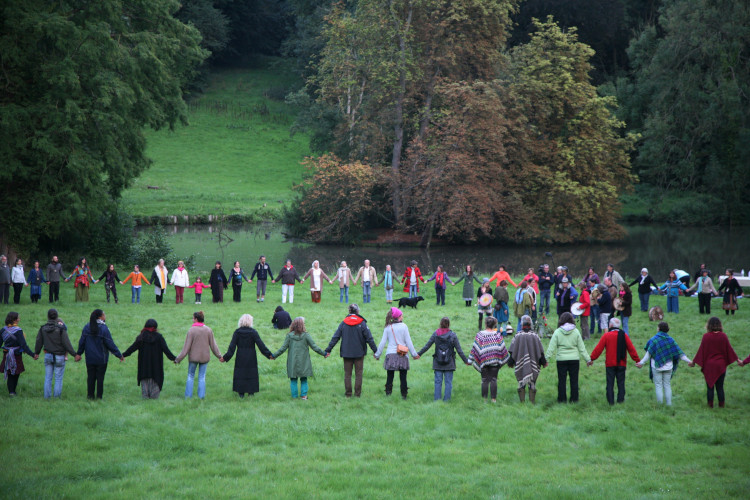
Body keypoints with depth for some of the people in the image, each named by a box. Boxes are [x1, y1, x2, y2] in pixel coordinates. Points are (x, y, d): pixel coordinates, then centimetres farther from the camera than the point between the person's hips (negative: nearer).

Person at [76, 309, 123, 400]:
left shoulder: (87, 327, -1)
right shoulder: (103, 329, -15)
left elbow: (82, 342, 5)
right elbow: (110, 344, -13)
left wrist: (79, 353, 17)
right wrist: (119, 355, -6)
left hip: (90, 358, 4)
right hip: (101, 359, -4)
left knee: (91, 377, 11)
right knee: (100, 377, 5)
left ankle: (90, 395, 14)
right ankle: (99, 396, 8)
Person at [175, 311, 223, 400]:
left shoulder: (191, 330, -13)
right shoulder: (208, 330, -2)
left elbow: (186, 347, -13)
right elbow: (213, 345, 2)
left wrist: (178, 359, -7)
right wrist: (219, 356, 12)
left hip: (193, 357, -3)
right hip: (205, 357, 3)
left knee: (190, 376, 12)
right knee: (202, 377, 11)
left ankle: (188, 396, 12)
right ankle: (201, 396, 8)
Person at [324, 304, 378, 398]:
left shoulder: (343, 323, -1)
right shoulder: (362, 323, -6)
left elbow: (335, 337, -1)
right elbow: (369, 338, -7)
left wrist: (328, 350, 2)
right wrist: (375, 351, -1)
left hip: (346, 353, 1)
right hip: (359, 353, -1)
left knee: (347, 373, 8)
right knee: (358, 373, 6)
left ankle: (348, 393, 8)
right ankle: (357, 393, 5)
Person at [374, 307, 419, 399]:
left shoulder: (387, 328, 4)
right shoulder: (403, 326, -2)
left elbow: (383, 342, 5)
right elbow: (408, 342, -1)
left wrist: (377, 354, 15)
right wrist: (414, 354, 7)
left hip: (390, 354, 2)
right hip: (402, 356, -2)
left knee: (389, 377, 5)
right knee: (403, 377, 5)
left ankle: (388, 393, 0)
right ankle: (404, 395, 7)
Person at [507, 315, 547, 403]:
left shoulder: (518, 335, -5)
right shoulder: (534, 335, -2)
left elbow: (513, 351, -2)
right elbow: (540, 351, 1)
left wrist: (511, 362, 6)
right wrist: (543, 362, 9)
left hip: (520, 363, 0)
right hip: (533, 365, 0)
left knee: (521, 383, 7)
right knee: (532, 384, 6)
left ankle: (522, 401, 6)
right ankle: (532, 401, 4)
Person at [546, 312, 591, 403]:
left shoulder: (557, 332, -4)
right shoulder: (576, 331, 0)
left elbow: (552, 347, -7)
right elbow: (581, 347, 2)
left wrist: (547, 358, -3)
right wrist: (588, 359, 8)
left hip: (561, 359, -1)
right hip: (574, 359, 1)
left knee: (562, 380, 6)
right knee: (574, 380, 8)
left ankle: (562, 399, 8)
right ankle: (574, 399, 11)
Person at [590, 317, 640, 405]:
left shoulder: (606, 335, -7)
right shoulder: (624, 335, 0)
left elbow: (598, 349, -7)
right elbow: (631, 349, 1)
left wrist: (592, 358, 1)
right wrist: (637, 360, 7)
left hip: (610, 364, -2)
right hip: (621, 364, 2)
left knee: (610, 382, 4)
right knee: (621, 382, 9)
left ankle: (610, 401, 0)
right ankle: (620, 399, 6)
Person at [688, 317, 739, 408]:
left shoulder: (706, 336, -11)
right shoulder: (723, 336, -6)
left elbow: (701, 350, -8)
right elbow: (729, 349, -1)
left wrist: (693, 362, 2)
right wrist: (737, 360, 12)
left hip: (708, 365, -1)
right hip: (721, 365, 1)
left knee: (710, 386, 8)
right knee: (720, 387, 10)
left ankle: (710, 404, 8)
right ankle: (721, 404, 11)